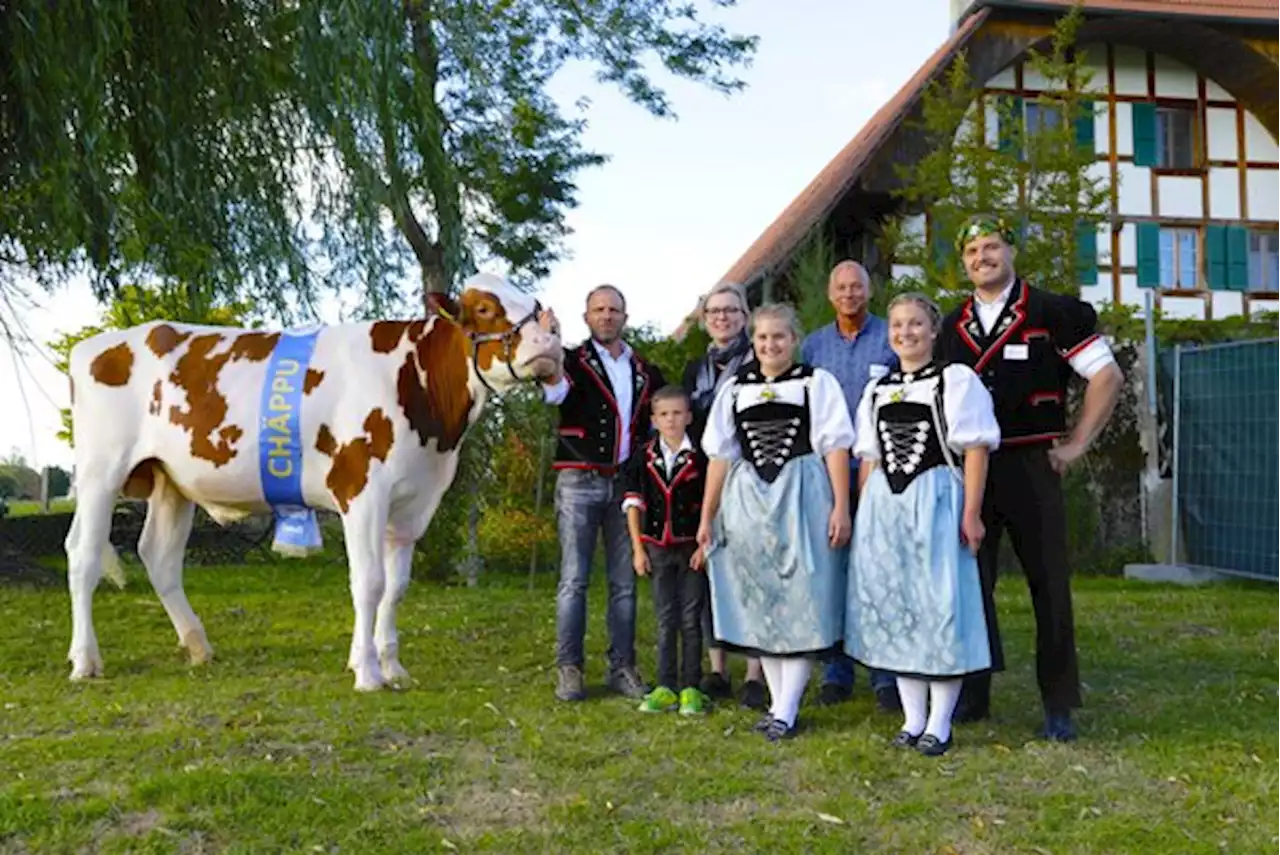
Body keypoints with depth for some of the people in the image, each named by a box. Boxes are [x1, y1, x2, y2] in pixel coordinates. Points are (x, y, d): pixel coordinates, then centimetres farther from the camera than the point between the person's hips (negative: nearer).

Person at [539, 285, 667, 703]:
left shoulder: (644, 371, 15)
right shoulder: (573, 360, 3)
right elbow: (554, 392, -20)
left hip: (626, 482, 4)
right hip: (579, 481, -4)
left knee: (624, 582, 6)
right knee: (574, 579, -3)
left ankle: (622, 667, 14)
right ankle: (568, 668, 2)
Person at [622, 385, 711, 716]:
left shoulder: (700, 457, -4)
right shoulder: (643, 458, 3)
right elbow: (633, 503, 5)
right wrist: (637, 549, 2)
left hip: (692, 548, -2)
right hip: (658, 548, 2)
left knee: (691, 620, 3)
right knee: (665, 621, 7)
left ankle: (691, 687, 11)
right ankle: (666, 687, 13)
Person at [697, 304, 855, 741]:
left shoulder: (817, 382, 2)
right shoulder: (734, 389, 12)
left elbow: (835, 447, -3)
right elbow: (720, 455, 11)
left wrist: (841, 507, -11)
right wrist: (707, 516, 9)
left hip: (801, 499, -4)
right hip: (747, 503, 4)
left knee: (799, 602, -3)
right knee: (759, 603, 8)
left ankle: (786, 711, 1)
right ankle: (777, 701, 19)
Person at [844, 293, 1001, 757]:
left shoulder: (957, 380, -2)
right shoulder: (876, 389, 15)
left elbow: (976, 450, -7)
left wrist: (971, 514, -13)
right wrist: (863, 516, 10)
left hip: (935, 501, -5)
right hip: (884, 505, 6)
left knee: (940, 607, -4)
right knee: (891, 609, 8)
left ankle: (939, 724, 8)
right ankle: (912, 718, 20)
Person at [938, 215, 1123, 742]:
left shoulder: (1053, 313, -2)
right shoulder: (952, 328, 11)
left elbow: (1107, 377, -2)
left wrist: (1076, 445, -4)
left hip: (1031, 465, -4)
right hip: (968, 467, 4)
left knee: (1048, 583, 1)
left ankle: (1059, 706, 12)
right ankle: (972, 694, 19)